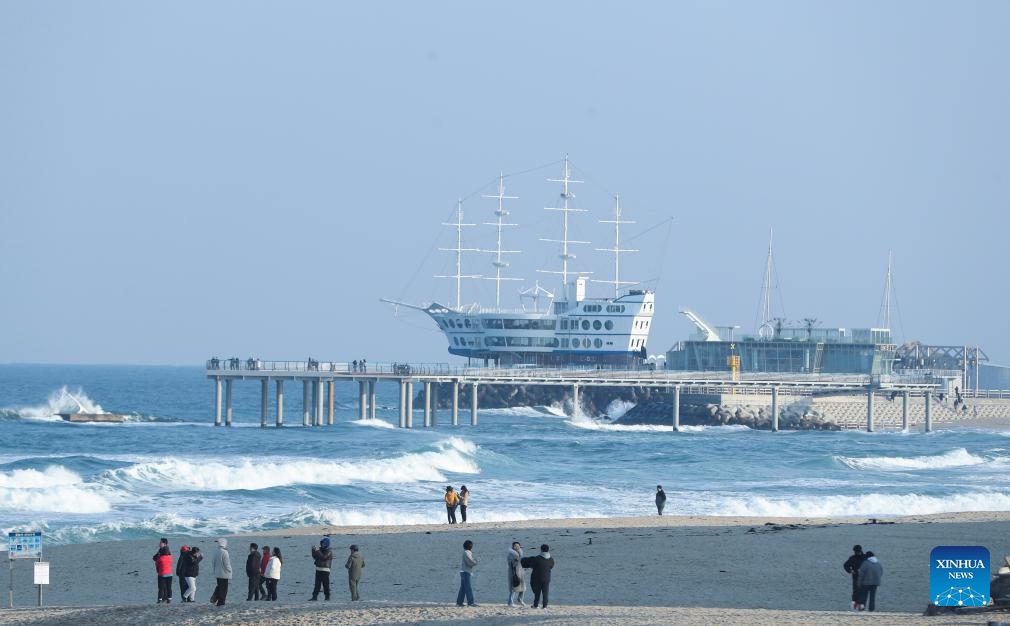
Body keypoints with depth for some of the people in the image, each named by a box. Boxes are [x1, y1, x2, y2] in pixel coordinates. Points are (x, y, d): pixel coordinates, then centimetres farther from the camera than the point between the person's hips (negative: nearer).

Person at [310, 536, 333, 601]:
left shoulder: (329, 552, -7)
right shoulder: (320, 550, 13)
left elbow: (323, 557, -22)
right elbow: (315, 557, 15)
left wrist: (317, 551, -22)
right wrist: (313, 551, -1)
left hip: (325, 570, -6)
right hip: (318, 569, 6)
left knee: (325, 584, -1)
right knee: (317, 584, 3)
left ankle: (327, 597, 7)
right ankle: (315, 596, 1)